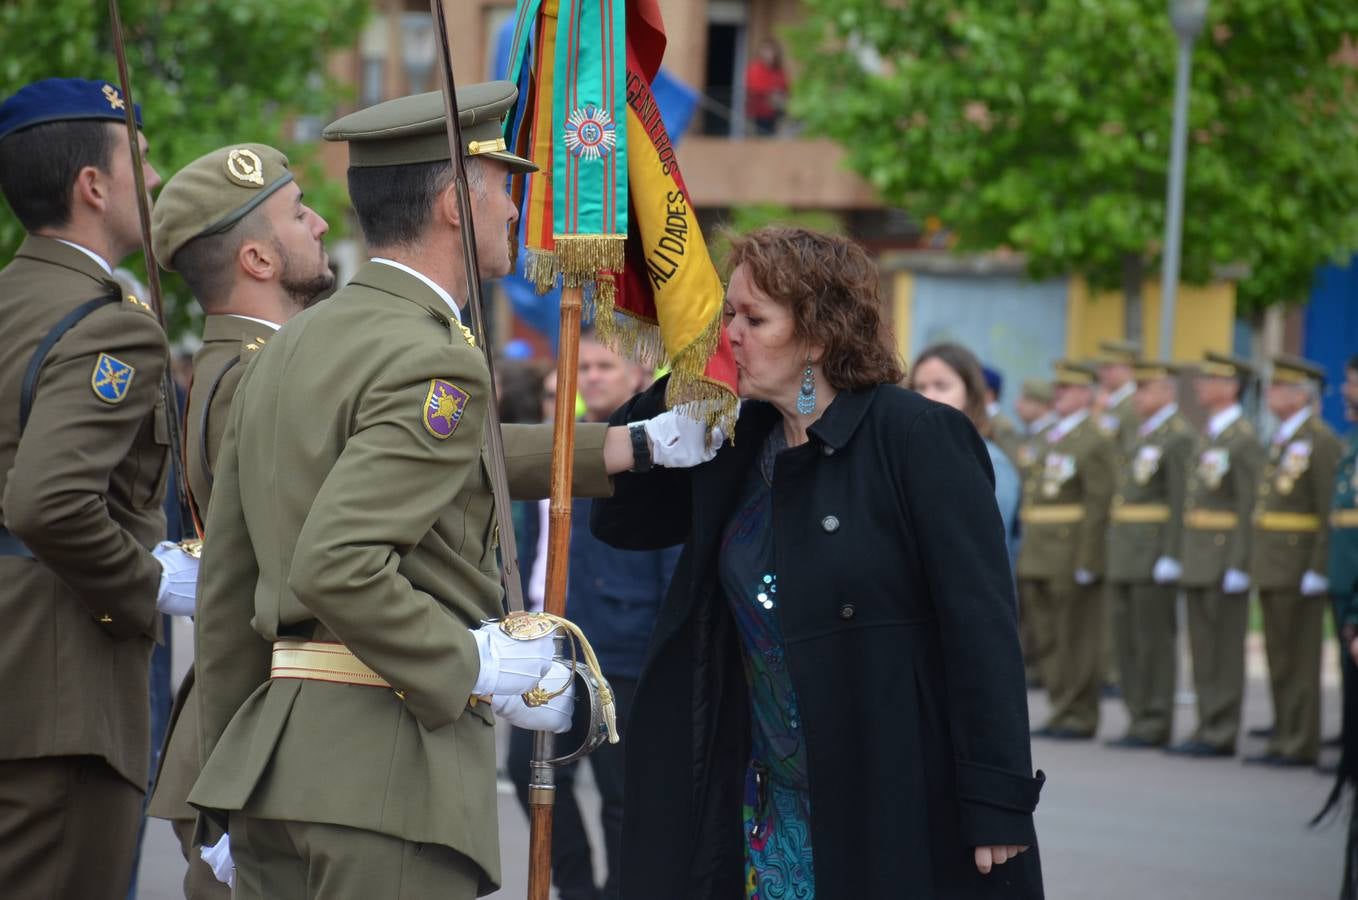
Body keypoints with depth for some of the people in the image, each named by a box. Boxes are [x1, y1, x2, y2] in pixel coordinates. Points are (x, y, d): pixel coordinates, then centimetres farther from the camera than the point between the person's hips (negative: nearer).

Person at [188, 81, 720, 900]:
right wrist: (478, 670, -14)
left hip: (270, 757, 9)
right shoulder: (434, 363, -13)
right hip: (389, 770, -9)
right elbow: (337, 566, -23)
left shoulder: (290, 348, 15)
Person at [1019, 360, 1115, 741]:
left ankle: (1079, 717, 3)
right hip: (1041, 558, 8)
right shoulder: (1051, 439, 17)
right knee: (1048, 636, 11)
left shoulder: (1094, 442, -9)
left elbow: (1098, 503, -15)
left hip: (1073, 557, -8)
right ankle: (1061, 711, 19)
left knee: (1077, 641, -2)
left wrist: (1086, 562, -19)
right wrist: (1027, 550, 15)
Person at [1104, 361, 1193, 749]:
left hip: (1154, 556, -9)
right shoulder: (1142, 435, 19)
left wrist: (1171, 557, -21)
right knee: (1128, 641, 10)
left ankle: (1154, 724, -2)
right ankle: (1139, 718, 15)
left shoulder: (1179, 437, -10)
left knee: (1153, 642, -6)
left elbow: (1181, 502, -16)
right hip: (1125, 557, 9)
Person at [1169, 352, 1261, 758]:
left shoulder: (1244, 439, -12)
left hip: (1225, 560, -9)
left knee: (1224, 652, -4)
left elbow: (1250, 507, -16)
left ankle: (1221, 734, -1)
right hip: (1198, 561, 9)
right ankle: (1208, 729, 15)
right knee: (1203, 652, 11)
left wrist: (1238, 566, -20)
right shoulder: (1208, 435, 16)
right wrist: (1185, 556, 16)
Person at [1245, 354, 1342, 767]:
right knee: (1278, 656, 11)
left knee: (1298, 657, -5)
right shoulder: (1280, 439, 17)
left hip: (1299, 567, -9)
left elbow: (1332, 511, -16)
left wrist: (1318, 569, -20)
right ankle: (1284, 737, 16)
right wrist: (1256, 561, 17)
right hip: (1271, 565, 9)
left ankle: (1301, 744, -1)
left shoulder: (1320, 441, -11)